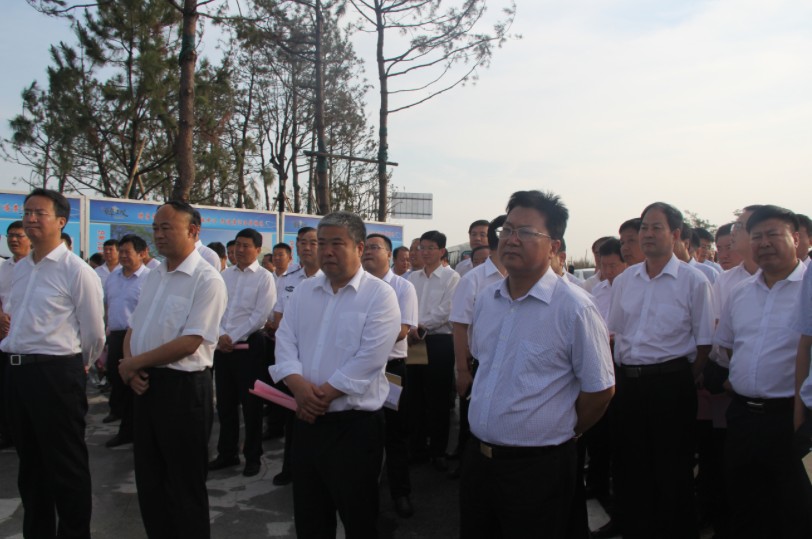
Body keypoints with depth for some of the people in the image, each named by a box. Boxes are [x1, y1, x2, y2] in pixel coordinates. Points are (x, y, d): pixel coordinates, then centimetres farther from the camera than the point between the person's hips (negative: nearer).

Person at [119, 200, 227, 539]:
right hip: (146, 384, 8)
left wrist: (134, 363, -12)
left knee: (184, 485, 6)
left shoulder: (206, 279, -14)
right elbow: (133, 329, 15)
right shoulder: (154, 277, 12)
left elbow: (189, 342, -20)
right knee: (149, 479, 18)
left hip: (183, 387, -8)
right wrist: (129, 365, -5)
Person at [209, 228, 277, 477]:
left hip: (249, 345, -5)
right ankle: (227, 452, 28)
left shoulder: (264, 278, -6)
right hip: (222, 345, 5)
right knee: (225, 401, 14)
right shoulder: (225, 275, 10)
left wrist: (233, 338, -14)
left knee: (250, 403, 4)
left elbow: (260, 316, -13)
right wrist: (221, 335, -9)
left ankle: (252, 456, 18)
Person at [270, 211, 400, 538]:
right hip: (307, 422, 6)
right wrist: (299, 385, -15)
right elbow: (285, 342, 3)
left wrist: (322, 395, -16)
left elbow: (368, 360, -17)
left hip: (355, 424, -5)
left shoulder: (379, 295, -9)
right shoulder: (303, 292, 9)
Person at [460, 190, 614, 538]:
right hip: (477, 457, 6)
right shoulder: (485, 300, 4)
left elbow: (600, 390, -9)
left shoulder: (574, 308, -15)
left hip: (537, 467, -6)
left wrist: (560, 434, 4)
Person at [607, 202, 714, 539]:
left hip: (670, 382, -4)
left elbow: (704, 342, -3)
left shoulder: (694, 281, -4)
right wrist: (623, 375, 8)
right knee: (631, 464, 15)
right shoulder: (623, 281, 8)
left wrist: (683, 381, -4)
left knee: (672, 469, 7)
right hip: (627, 382, 5)